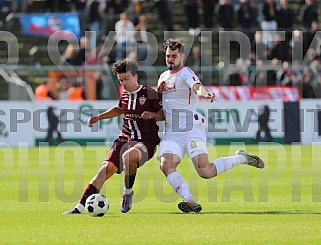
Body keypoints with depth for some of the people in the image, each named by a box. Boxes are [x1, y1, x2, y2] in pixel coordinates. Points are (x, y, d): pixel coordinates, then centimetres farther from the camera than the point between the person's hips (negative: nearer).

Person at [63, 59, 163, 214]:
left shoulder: (150, 94, -5)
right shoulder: (124, 95, 13)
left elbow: (164, 115, 1)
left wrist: (152, 114, -19)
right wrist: (98, 117, 30)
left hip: (146, 142, -5)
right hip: (125, 139, 5)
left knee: (128, 157, -39)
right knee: (107, 168, -13)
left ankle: (128, 193, -11)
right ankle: (80, 207, -15)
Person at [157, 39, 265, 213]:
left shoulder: (186, 73, -4)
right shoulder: (163, 77, 18)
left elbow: (197, 86, -26)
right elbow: (159, 102, 29)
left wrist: (203, 93, -51)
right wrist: (158, 91, 5)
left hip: (191, 128, -6)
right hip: (171, 132, 7)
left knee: (205, 171, -16)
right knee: (166, 165, -21)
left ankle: (241, 158, 9)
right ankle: (189, 201, -23)